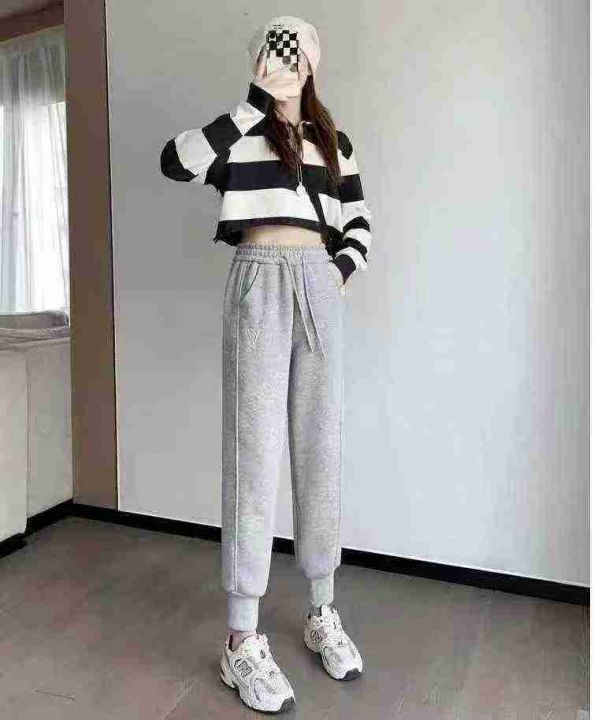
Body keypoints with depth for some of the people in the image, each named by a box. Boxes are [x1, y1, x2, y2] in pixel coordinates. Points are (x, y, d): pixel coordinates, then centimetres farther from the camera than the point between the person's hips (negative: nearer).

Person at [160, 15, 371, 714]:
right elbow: (174, 161, -15)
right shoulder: (238, 130, 5)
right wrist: (256, 103, -15)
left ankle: (321, 612, 24)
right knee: (254, 455, -6)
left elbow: (358, 223, 21)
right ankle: (241, 641, 7)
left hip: (321, 289, 5)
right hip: (260, 285, -4)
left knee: (321, 452, 7)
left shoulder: (334, 141, 18)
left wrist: (341, 270, 3)